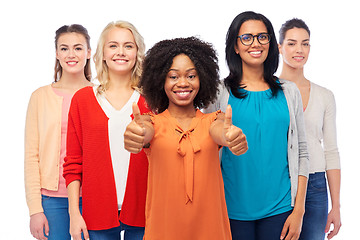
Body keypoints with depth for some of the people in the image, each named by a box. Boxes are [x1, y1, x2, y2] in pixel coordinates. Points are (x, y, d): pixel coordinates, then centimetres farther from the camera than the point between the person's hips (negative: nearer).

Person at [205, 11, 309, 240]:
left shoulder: (288, 92, 5)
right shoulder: (220, 92, -1)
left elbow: (301, 152, 6)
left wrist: (298, 211, 0)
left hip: (279, 209, 2)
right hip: (234, 208, -1)